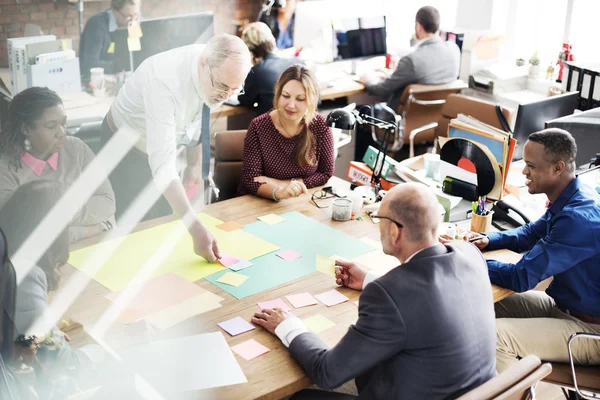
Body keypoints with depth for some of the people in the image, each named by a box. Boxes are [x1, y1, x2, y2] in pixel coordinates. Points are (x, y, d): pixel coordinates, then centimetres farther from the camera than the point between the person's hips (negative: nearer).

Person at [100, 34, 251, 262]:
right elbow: (162, 163, -47)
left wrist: (195, 164, -3)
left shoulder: (217, 67, -20)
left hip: (164, 144, 6)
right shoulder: (164, 80, -41)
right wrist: (196, 229, -52)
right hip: (126, 147, -6)